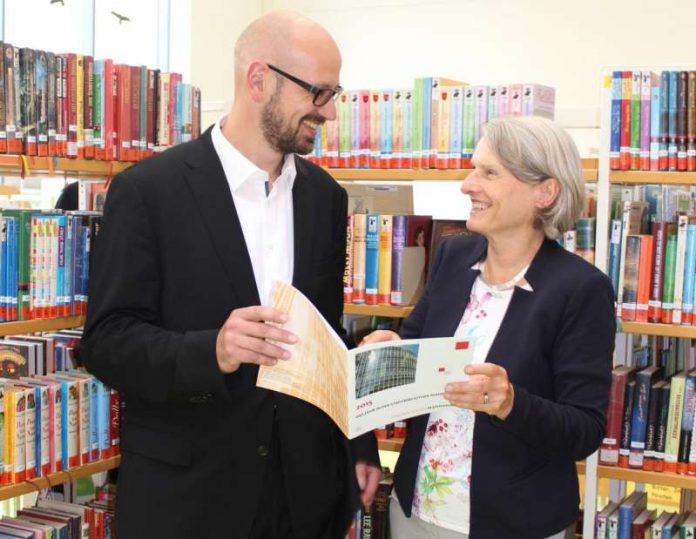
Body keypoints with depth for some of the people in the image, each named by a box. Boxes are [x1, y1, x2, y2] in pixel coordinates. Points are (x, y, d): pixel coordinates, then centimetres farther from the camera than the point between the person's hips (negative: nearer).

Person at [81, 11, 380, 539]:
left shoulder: (326, 197, 6)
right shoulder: (148, 190, -11)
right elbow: (107, 339, -13)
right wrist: (211, 352, -29)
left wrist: (361, 445, 10)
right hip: (186, 490, -4)